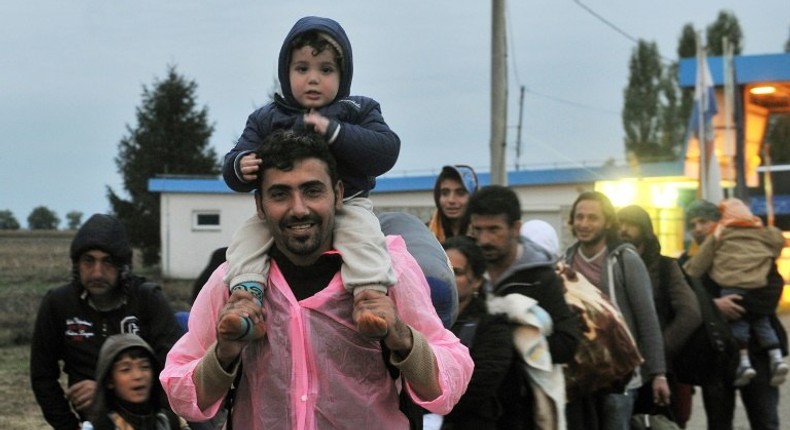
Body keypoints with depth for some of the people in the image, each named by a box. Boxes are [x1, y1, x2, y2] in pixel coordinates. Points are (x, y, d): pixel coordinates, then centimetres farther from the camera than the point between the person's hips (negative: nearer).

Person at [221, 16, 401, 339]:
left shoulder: (358, 111, 6)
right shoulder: (265, 119, 10)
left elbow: (386, 151, -11)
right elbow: (233, 168, 4)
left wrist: (334, 131, -21)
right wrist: (240, 166, -23)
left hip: (346, 205, -2)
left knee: (364, 233, -31)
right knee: (246, 237, -20)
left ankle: (372, 291, -45)